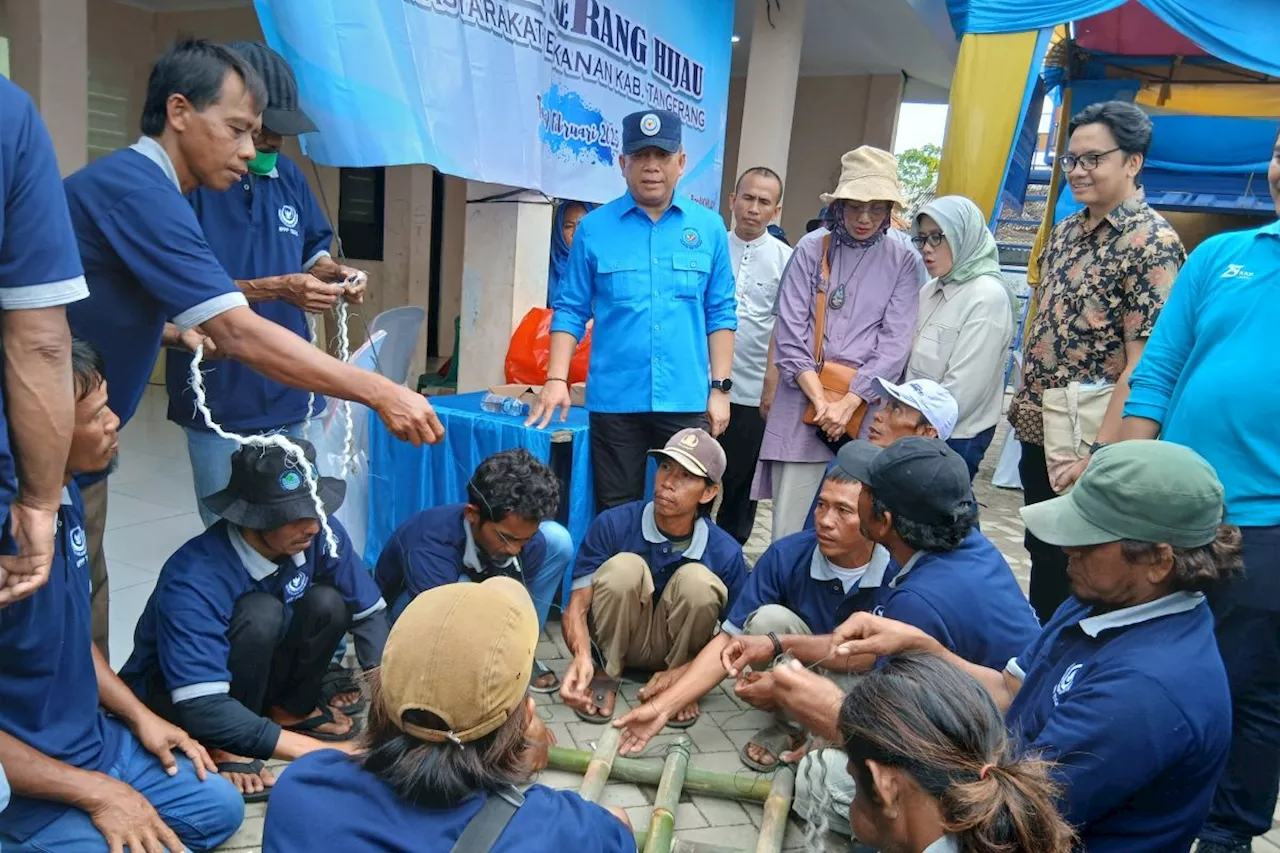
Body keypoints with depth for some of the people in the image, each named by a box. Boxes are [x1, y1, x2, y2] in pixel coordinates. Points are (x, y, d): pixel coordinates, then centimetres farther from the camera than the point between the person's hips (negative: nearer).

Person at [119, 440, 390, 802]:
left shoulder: (320, 534, -21)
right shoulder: (195, 579, -35)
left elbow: (369, 612, -11)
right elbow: (202, 707, -39)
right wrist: (320, 752, -42)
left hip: (253, 676, 5)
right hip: (173, 699, -5)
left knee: (328, 602, -23)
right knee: (261, 613, -33)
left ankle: (291, 708, 2)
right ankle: (223, 747, -12)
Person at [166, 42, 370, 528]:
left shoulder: (288, 175, 9)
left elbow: (311, 250, 19)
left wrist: (329, 271, -4)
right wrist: (278, 289, -22)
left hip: (288, 392, 6)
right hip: (219, 397, -5)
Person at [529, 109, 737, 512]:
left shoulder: (708, 227, 4)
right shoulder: (594, 228, 1)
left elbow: (721, 313, 6)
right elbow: (570, 310, 3)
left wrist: (720, 387, 0)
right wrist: (556, 379, -7)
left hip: (686, 400, 1)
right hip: (614, 400, 0)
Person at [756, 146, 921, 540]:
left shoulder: (902, 261, 5)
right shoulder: (812, 248, 4)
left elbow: (894, 344, -1)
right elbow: (789, 333, -1)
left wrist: (847, 404, -11)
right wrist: (821, 401, -9)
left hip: (866, 408, 0)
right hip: (804, 400, 0)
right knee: (790, 528, 1)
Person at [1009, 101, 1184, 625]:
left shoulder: (1151, 242, -14)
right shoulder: (1066, 231, 10)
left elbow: (1143, 364, -20)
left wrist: (1100, 452, -23)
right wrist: (1023, 400, 10)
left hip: (1085, 443, -7)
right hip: (1036, 432, 7)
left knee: (1071, 569, 6)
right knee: (1042, 556, 19)